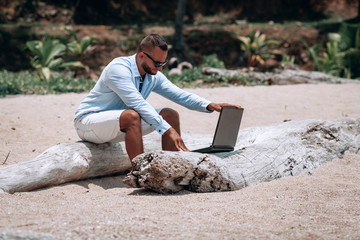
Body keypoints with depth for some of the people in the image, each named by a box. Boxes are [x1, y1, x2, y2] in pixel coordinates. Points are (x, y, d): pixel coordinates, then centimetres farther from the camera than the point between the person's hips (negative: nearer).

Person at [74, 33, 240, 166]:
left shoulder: (154, 76, 0)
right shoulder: (118, 68, -25)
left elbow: (180, 95, 2)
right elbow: (137, 103, -34)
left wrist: (210, 106, -15)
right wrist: (168, 130, -39)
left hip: (120, 124, 8)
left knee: (170, 114, -3)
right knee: (131, 116, -38)